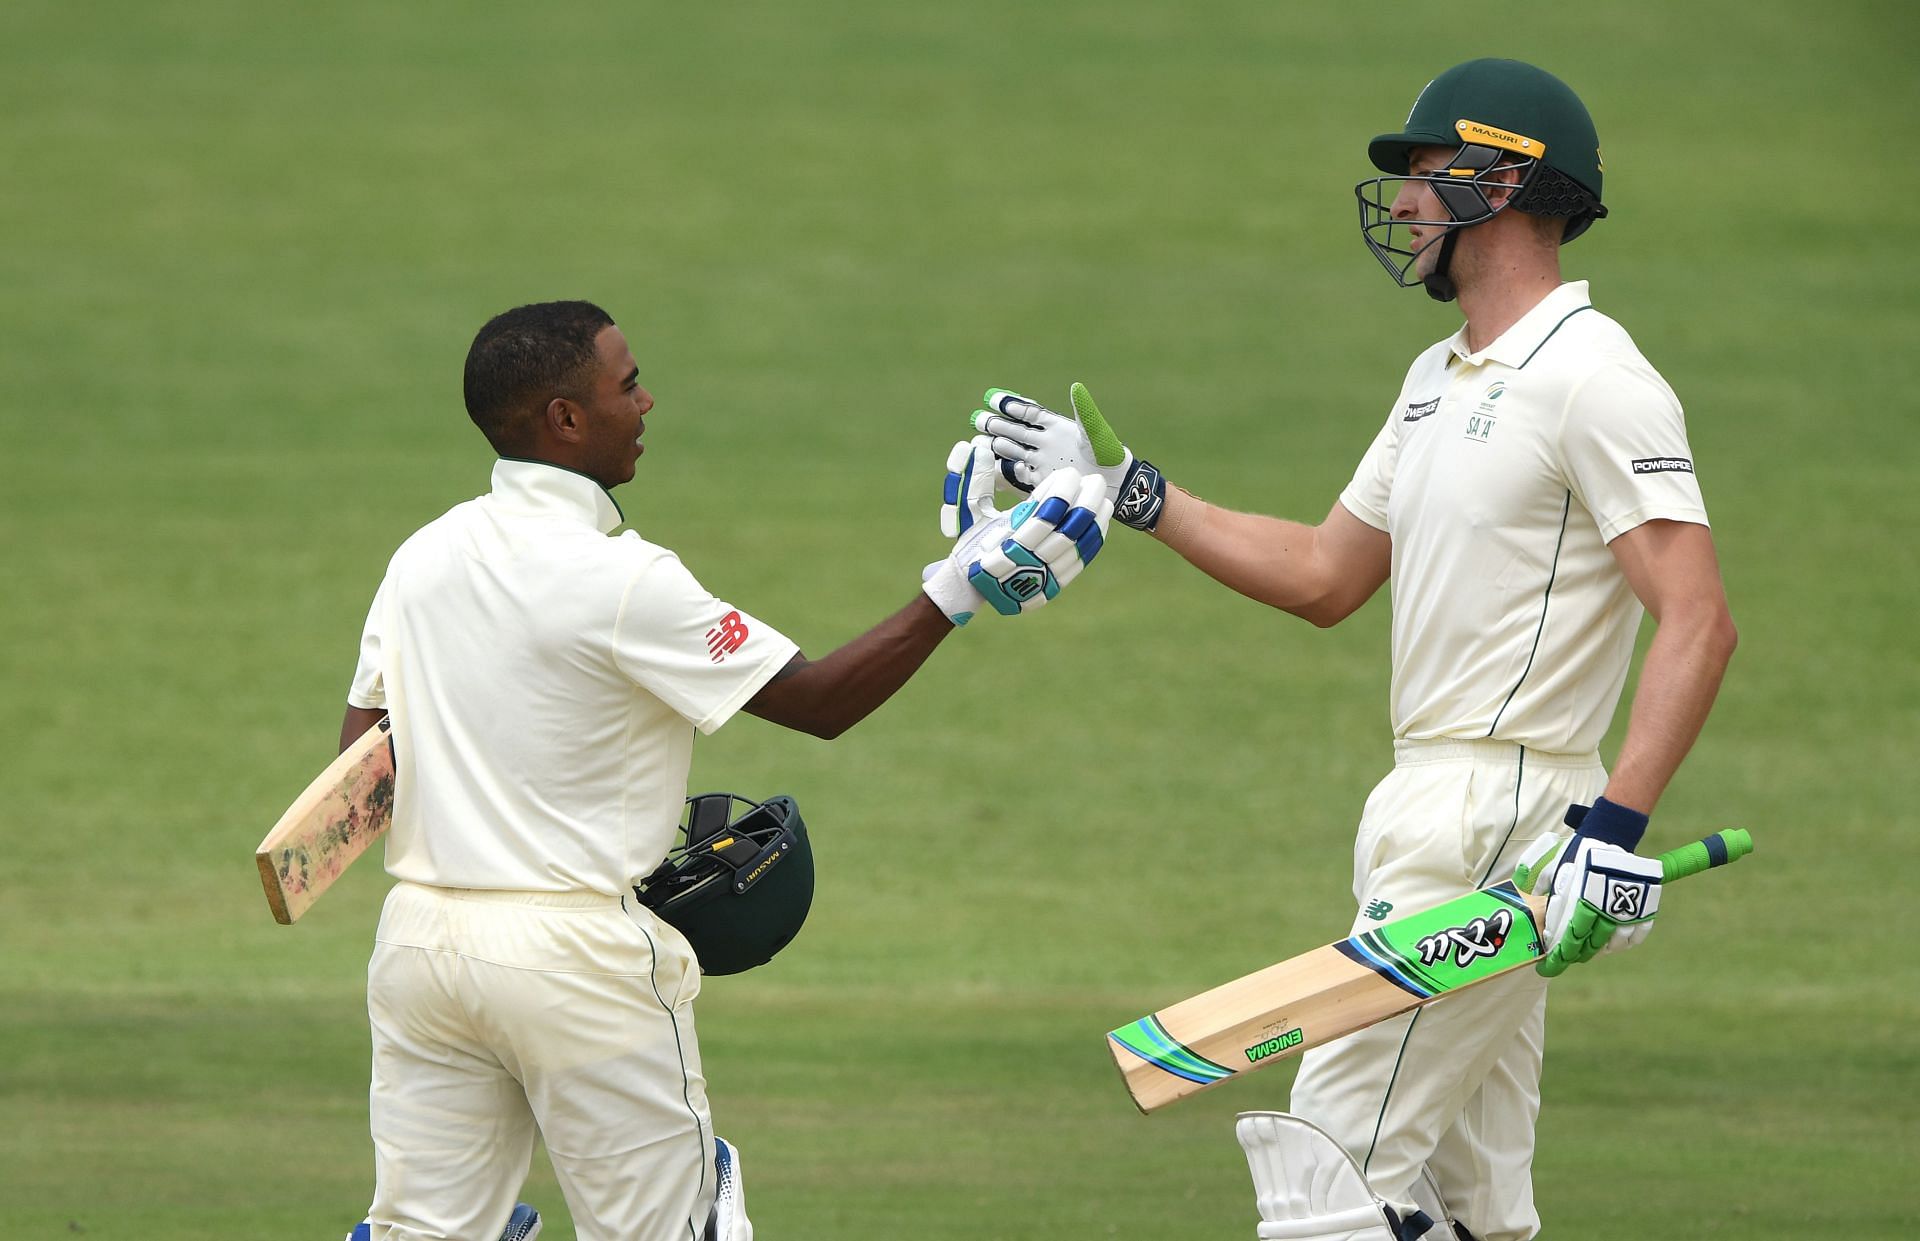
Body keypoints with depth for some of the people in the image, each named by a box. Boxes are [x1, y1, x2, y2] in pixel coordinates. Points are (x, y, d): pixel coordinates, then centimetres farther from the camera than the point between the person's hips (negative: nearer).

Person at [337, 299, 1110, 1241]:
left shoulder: (422, 557, 7)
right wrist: (959, 589, -6)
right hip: (574, 950, -6)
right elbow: (818, 702, -10)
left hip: (420, 935, 6)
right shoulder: (620, 579, -14)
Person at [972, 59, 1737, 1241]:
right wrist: (1125, 490, 21)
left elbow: (1699, 621, -21)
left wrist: (1617, 825, -30)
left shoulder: (1593, 379, -14)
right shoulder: (1442, 378, 18)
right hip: (1437, 812, 10)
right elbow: (1324, 577, 26)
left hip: (1504, 822, -10)